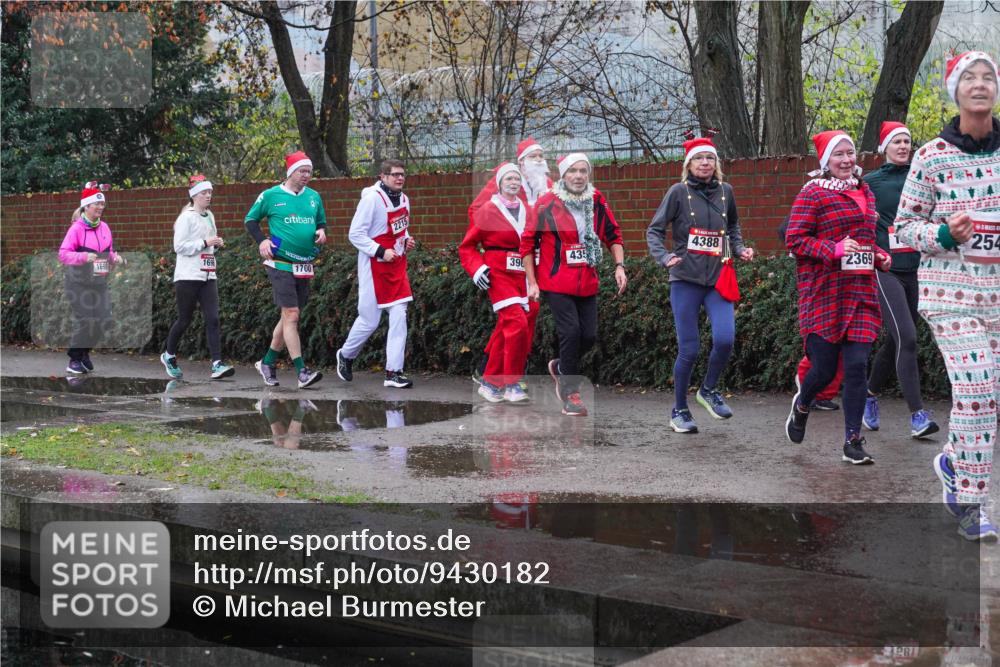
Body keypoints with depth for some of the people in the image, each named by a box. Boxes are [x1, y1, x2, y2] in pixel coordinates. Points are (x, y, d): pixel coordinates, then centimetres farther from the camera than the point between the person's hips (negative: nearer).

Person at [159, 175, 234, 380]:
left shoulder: (209, 216, 15)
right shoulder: (186, 218, -7)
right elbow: (179, 246, -14)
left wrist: (217, 244, 5)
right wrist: (205, 242, -18)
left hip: (208, 276, 6)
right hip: (188, 276, -6)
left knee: (212, 319, -6)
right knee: (184, 319, 3)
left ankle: (217, 364, -13)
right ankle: (169, 356, 26)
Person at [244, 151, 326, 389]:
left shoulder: (314, 197, 10)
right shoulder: (270, 196, -3)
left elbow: (321, 222, 23)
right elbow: (250, 220, 8)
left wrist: (322, 231, 0)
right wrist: (261, 240, -8)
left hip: (304, 267, 6)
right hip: (281, 264, -6)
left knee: (289, 316, 12)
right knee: (291, 315, -12)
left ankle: (267, 362, 27)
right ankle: (302, 371, -14)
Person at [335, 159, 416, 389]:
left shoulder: (404, 199, 9)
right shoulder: (372, 198, -15)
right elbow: (355, 234, -15)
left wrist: (407, 241, 3)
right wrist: (381, 252, -21)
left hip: (397, 266, 7)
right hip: (374, 267, -6)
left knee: (399, 316, -3)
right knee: (369, 320, 1)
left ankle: (394, 372, 0)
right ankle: (346, 356, 28)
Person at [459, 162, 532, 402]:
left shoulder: (527, 211, 11)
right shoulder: (488, 211, -2)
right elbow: (467, 246, 2)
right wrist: (477, 269, -12)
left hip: (521, 277, 5)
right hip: (498, 275, -5)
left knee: (505, 329, 8)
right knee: (518, 324, -18)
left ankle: (489, 383, 20)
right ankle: (512, 385, -9)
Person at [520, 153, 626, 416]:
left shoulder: (597, 201, 3)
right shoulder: (546, 203, -7)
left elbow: (613, 234, 14)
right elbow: (528, 242, -2)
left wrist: (619, 266, 1)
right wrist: (532, 282, -4)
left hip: (587, 283, 4)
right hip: (556, 283, -4)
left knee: (589, 336, 4)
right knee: (571, 332, -12)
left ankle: (560, 368, 33)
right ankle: (570, 393, 3)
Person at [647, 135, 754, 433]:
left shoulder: (725, 191, 7)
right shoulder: (679, 191, -4)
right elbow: (654, 230, -1)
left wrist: (740, 249, 6)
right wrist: (665, 257, -17)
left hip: (718, 280, 3)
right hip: (686, 280, -3)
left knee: (724, 340, -14)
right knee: (688, 350, -2)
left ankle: (708, 390, 14)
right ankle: (679, 411, 17)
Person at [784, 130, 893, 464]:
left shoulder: (865, 192, 16)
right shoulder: (812, 193, -4)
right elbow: (794, 240, -9)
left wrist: (880, 256, 10)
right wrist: (835, 250, -20)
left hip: (861, 292, 5)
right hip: (824, 294, -5)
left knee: (857, 365, -3)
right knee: (824, 370, 0)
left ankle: (853, 442, 3)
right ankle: (801, 405, 35)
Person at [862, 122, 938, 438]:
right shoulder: (869, 182, 1)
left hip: (915, 269, 4)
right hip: (885, 269, -4)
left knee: (896, 341, 11)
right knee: (906, 338, -16)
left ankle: (870, 397, 32)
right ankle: (917, 415, -15)